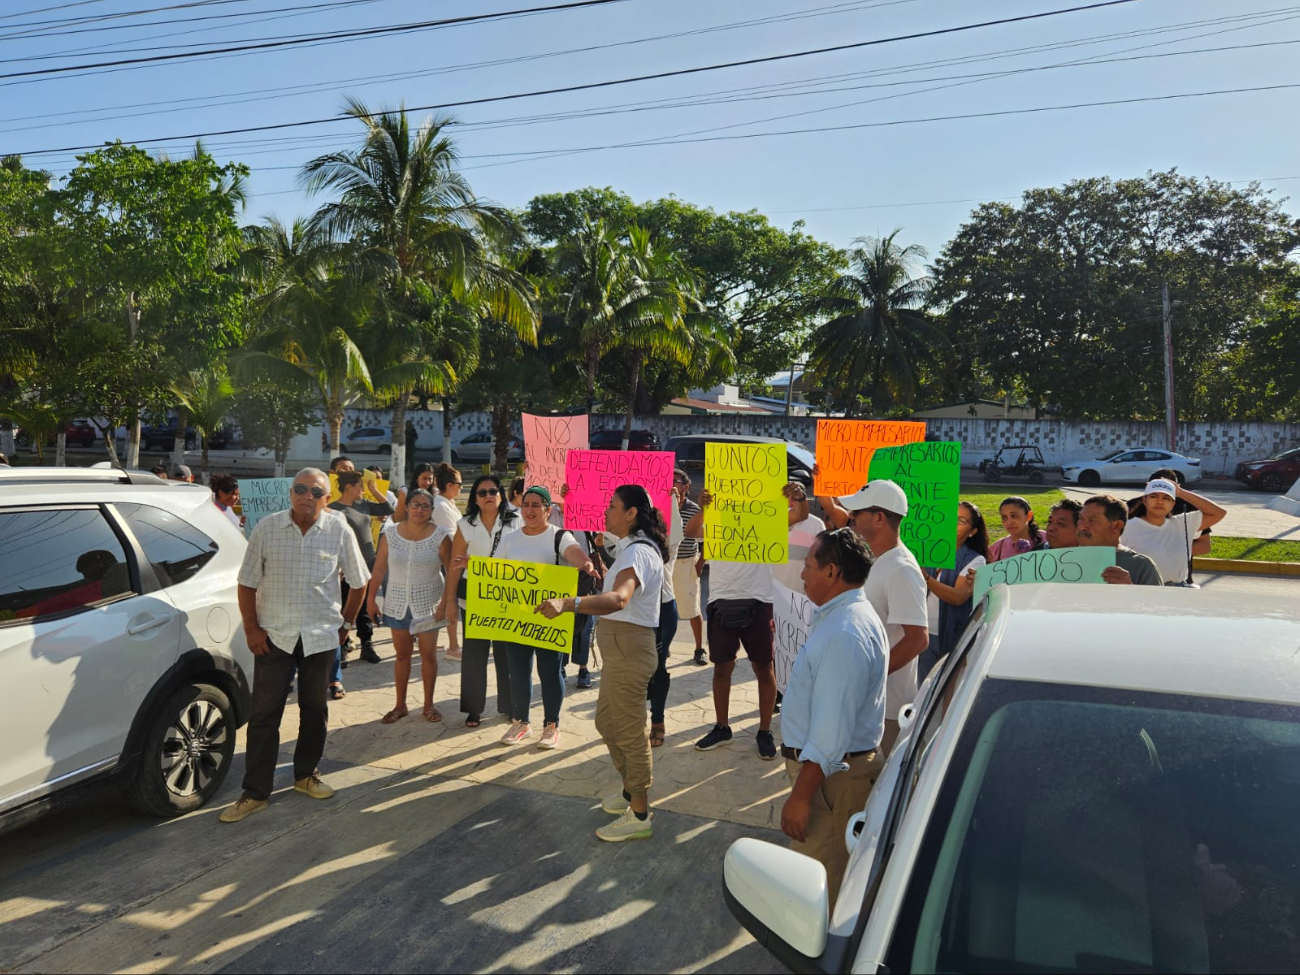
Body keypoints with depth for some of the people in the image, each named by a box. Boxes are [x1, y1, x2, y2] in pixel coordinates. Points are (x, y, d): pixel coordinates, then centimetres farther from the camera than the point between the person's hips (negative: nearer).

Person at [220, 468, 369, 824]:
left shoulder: (339, 532, -2)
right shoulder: (267, 528, -3)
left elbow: (358, 583, 7)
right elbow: (247, 583, 1)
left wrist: (345, 623, 7)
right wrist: (251, 629, -5)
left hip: (320, 636, 1)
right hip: (273, 635, -1)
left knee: (314, 709, 12)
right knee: (264, 714, 1)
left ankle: (306, 774, 30)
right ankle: (255, 792, 9)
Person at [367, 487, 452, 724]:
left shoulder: (440, 536, -8)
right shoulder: (390, 533, -2)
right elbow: (379, 568, 3)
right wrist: (371, 598, 3)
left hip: (428, 604, -2)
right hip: (397, 603, 2)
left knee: (428, 654, 7)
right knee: (402, 654, 11)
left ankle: (429, 704, 21)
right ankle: (400, 705, 22)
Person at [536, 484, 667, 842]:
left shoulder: (637, 553, -21)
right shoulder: (630, 547, 13)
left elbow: (618, 599, -42)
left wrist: (567, 604, -53)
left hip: (629, 648, -11)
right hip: (619, 648, 11)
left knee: (630, 732, 0)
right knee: (606, 722, 21)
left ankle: (640, 815, 13)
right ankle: (631, 791, 37)